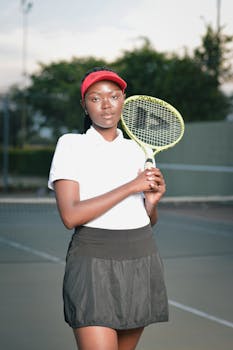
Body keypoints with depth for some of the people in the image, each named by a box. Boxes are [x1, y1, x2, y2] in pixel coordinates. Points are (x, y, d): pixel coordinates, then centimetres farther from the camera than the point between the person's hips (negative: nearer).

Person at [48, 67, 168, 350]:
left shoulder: (138, 149, 11)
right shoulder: (70, 145, -3)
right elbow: (70, 216, -15)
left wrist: (152, 202, -5)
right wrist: (130, 187, -15)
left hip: (142, 262, 5)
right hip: (93, 263, -5)